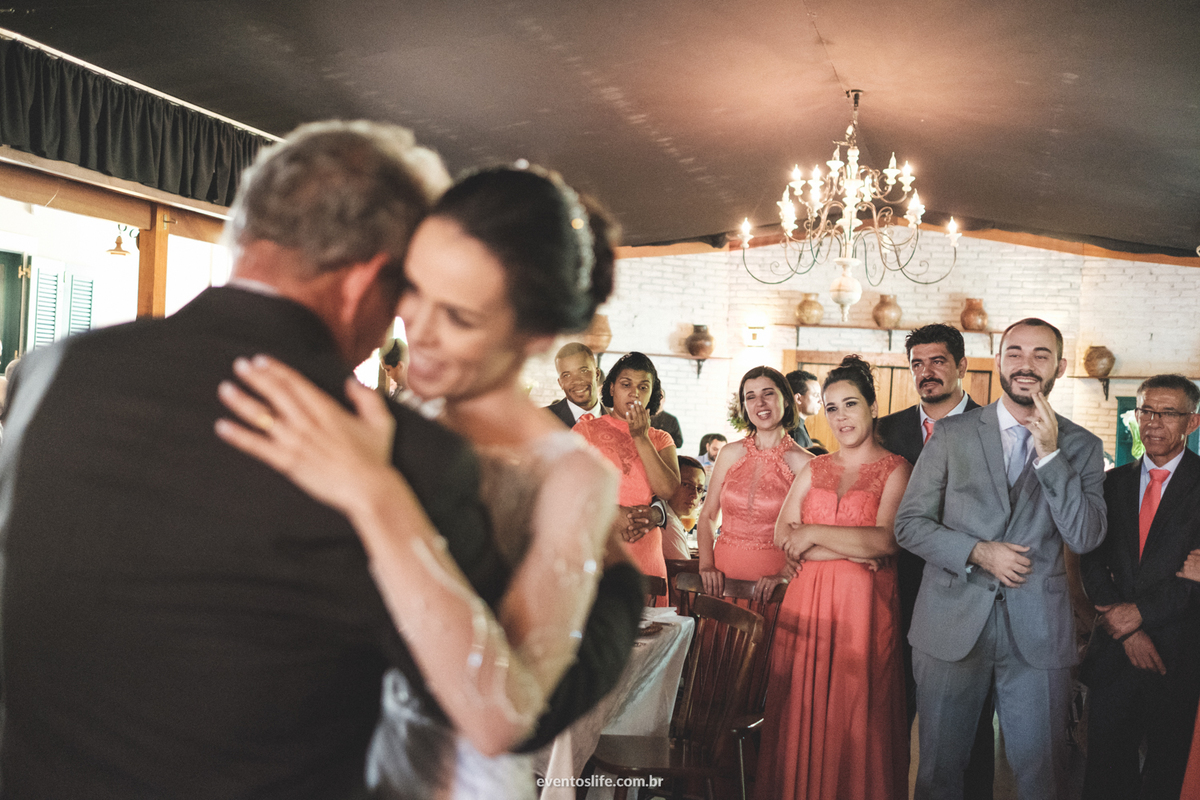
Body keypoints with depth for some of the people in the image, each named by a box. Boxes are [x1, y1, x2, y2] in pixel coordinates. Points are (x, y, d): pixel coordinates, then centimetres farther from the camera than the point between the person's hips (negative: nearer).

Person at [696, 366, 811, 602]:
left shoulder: (803, 462, -5)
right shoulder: (730, 454, 5)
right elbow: (708, 516, 10)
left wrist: (785, 575, -17)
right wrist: (706, 565, -2)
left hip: (769, 584, -2)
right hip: (724, 576, 3)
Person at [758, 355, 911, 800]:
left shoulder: (895, 469, 0)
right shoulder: (814, 469, 13)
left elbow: (887, 540, -13)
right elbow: (784, 535, 3)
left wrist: (815, 534, -9)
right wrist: (854, 549, -9)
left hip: (866, 605, -4)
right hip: (807, 601, 4)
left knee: (856, 714, 1)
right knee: (804, 712, 6)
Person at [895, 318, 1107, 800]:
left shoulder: (1081, 447, 5)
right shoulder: (952, 434, 3)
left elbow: (1086, 537, -7)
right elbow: (909, 523, 1)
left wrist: (1050, 453, -14)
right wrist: (977, 552, -14)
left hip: (1037, 633, 1)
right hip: (952, 625, 0)